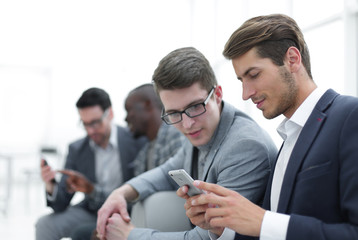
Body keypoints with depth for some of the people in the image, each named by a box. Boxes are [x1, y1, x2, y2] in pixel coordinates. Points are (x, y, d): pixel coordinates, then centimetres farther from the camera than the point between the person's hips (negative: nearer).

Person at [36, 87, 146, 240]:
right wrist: (50, 186, -24)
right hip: (91, 212, 5)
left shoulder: (137, 141, -8)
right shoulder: (76, 149, 2)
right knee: (45, 225, -16)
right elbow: (61, 204, 0)